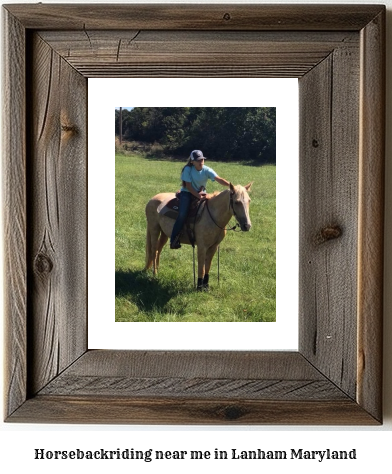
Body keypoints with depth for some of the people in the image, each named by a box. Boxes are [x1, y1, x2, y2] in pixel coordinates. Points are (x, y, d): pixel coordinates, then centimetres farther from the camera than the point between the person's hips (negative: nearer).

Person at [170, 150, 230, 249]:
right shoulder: (188, 169, -14)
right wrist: (198, 195, -26)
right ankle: (174, 240, -19)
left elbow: (219, 179, -23)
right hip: (187, 193, -4)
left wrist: (230, 185, -40)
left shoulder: (207, 170, -10)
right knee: (183, 214, -24)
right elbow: (188, 186, -14)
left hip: (201, 193, 4)